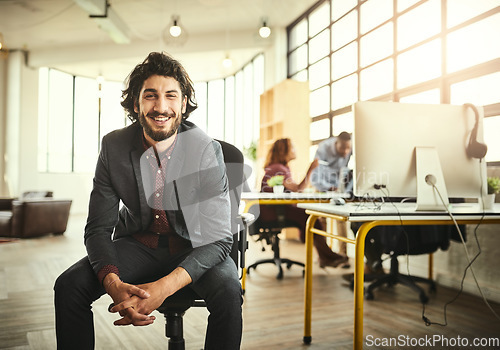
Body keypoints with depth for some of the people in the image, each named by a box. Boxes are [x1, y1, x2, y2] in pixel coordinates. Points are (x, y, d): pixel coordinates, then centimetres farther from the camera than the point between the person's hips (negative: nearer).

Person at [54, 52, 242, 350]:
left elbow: (218, 238, -23)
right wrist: (114, 284, -31)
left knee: (228, 292, -31)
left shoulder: (207, 150, -20)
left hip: (194, 247, -2)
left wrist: (164, 287, -38)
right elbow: (98, 229, -9)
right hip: (138, 244, 3)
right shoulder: (114, 147, -11)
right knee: (68, 286, -19)